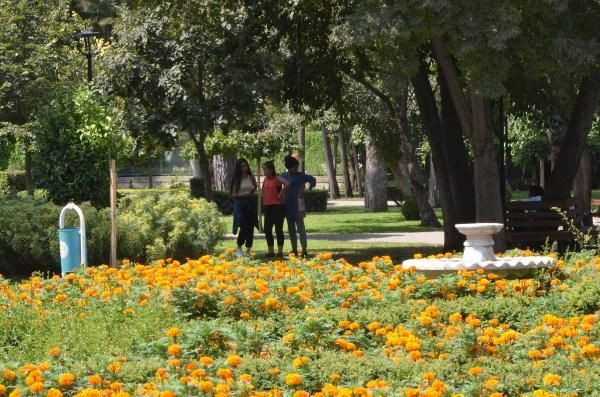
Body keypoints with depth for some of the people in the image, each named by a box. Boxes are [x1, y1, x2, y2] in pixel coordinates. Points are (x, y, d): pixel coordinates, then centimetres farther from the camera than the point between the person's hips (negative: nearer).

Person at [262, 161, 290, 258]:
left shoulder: (277, 178, -10)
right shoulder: (266, 179, 12)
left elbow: (287, 184, -28)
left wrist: (280, 194, -19)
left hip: (277, 206, -8)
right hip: (267, 206, 8)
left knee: (278, 229, -5)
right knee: (267, 230, 8)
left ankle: (280, 252, -1)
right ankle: (270, 252, 16)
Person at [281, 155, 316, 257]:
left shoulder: (300, 176, -4)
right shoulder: (283, 176, 8)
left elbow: (312, 179, 2)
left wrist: (309, 189, -9)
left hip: (297, 206, -6)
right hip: (287, 206, 6)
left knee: (300, 228, -8)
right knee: (291, 229, 10)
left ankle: (304, 250, -9)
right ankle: (294, 249, 17)